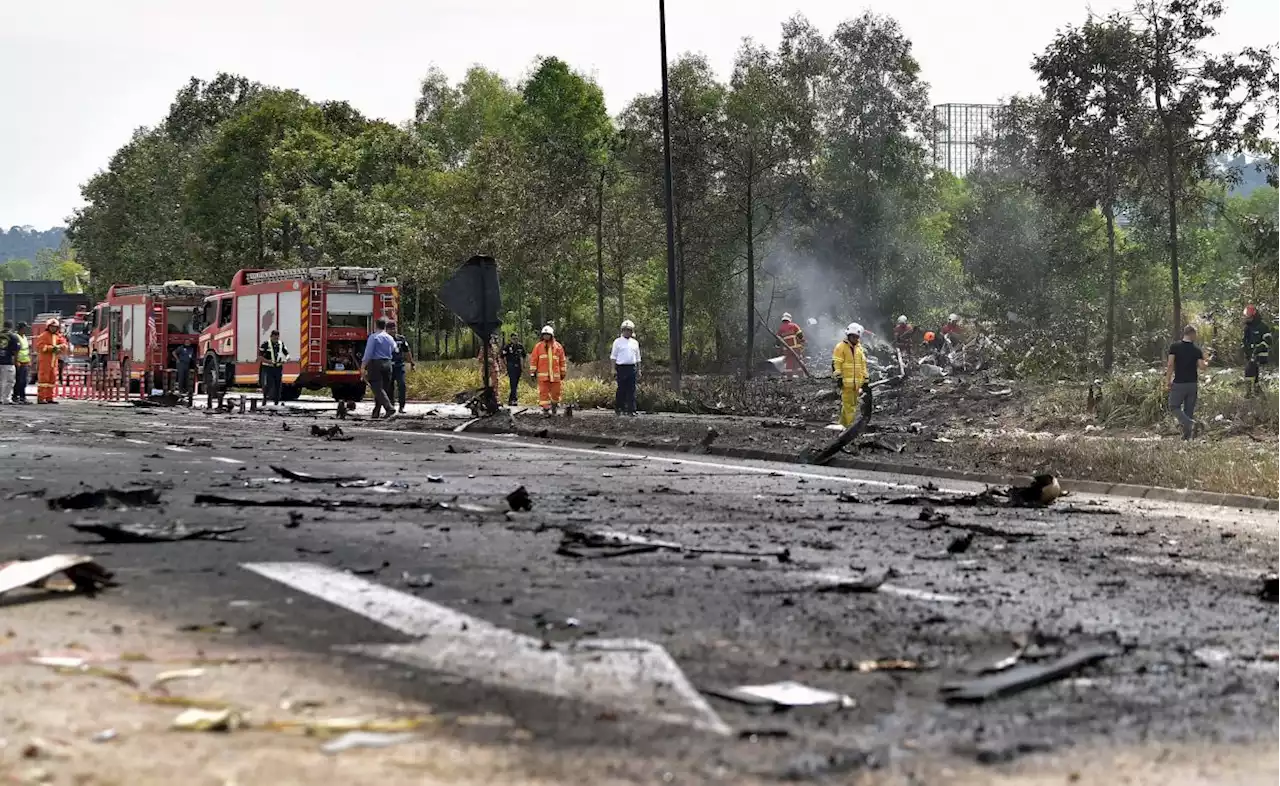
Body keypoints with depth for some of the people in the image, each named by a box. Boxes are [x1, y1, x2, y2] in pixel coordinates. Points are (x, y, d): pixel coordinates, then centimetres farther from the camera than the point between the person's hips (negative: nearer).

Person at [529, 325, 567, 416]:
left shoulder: (558, 347, 7)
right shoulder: (538, 346, 4)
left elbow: (562, 360, 11)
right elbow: (533, 360, 5)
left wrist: (563, 373, 10)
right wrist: (532, 372, 1)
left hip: (555, 374, 1)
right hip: (543, 374, -1)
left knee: (555, 392, 7)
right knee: (543, 392, -5)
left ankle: (554, 404, 34)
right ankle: (545, 410, -2)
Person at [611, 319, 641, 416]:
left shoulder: (635, 343, 16)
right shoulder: (618, 342, 4)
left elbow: (638, 358, 20)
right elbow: (613, 357, 3)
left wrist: (638, 370, 15)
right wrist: (614, 369, -6)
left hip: (632, 368, 3)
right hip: (622, 367, -3)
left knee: (631, 390, 0)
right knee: (621, 389, -3)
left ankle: (631, 410, 0)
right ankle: (618, 408, 9)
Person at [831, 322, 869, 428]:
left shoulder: (859, 348, 17)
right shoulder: (841, 347, -5)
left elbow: (863, 364, 23)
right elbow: (836, 364, -9)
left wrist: (865, 379, 20)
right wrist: (838, 377, -14)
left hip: (856, 382, 7)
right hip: (846, 382, -7)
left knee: (853, 403, 10)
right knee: (848, 404, -10)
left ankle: (842, 424, 18)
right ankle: (851, 425, -12)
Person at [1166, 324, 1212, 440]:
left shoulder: (1174, 346, -6)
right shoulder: (1196, 349, -1)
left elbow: (1170, 364, -12)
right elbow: (1202, 365, -7)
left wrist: (1167, 380, -5)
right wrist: (1208, 361, 15)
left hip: (1179, 383, -3)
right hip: (1193, 383, 3)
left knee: (1174, 406, 6)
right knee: (1189, 410, 11)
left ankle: (1189, 423, -18)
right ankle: (1187, 435, 11)